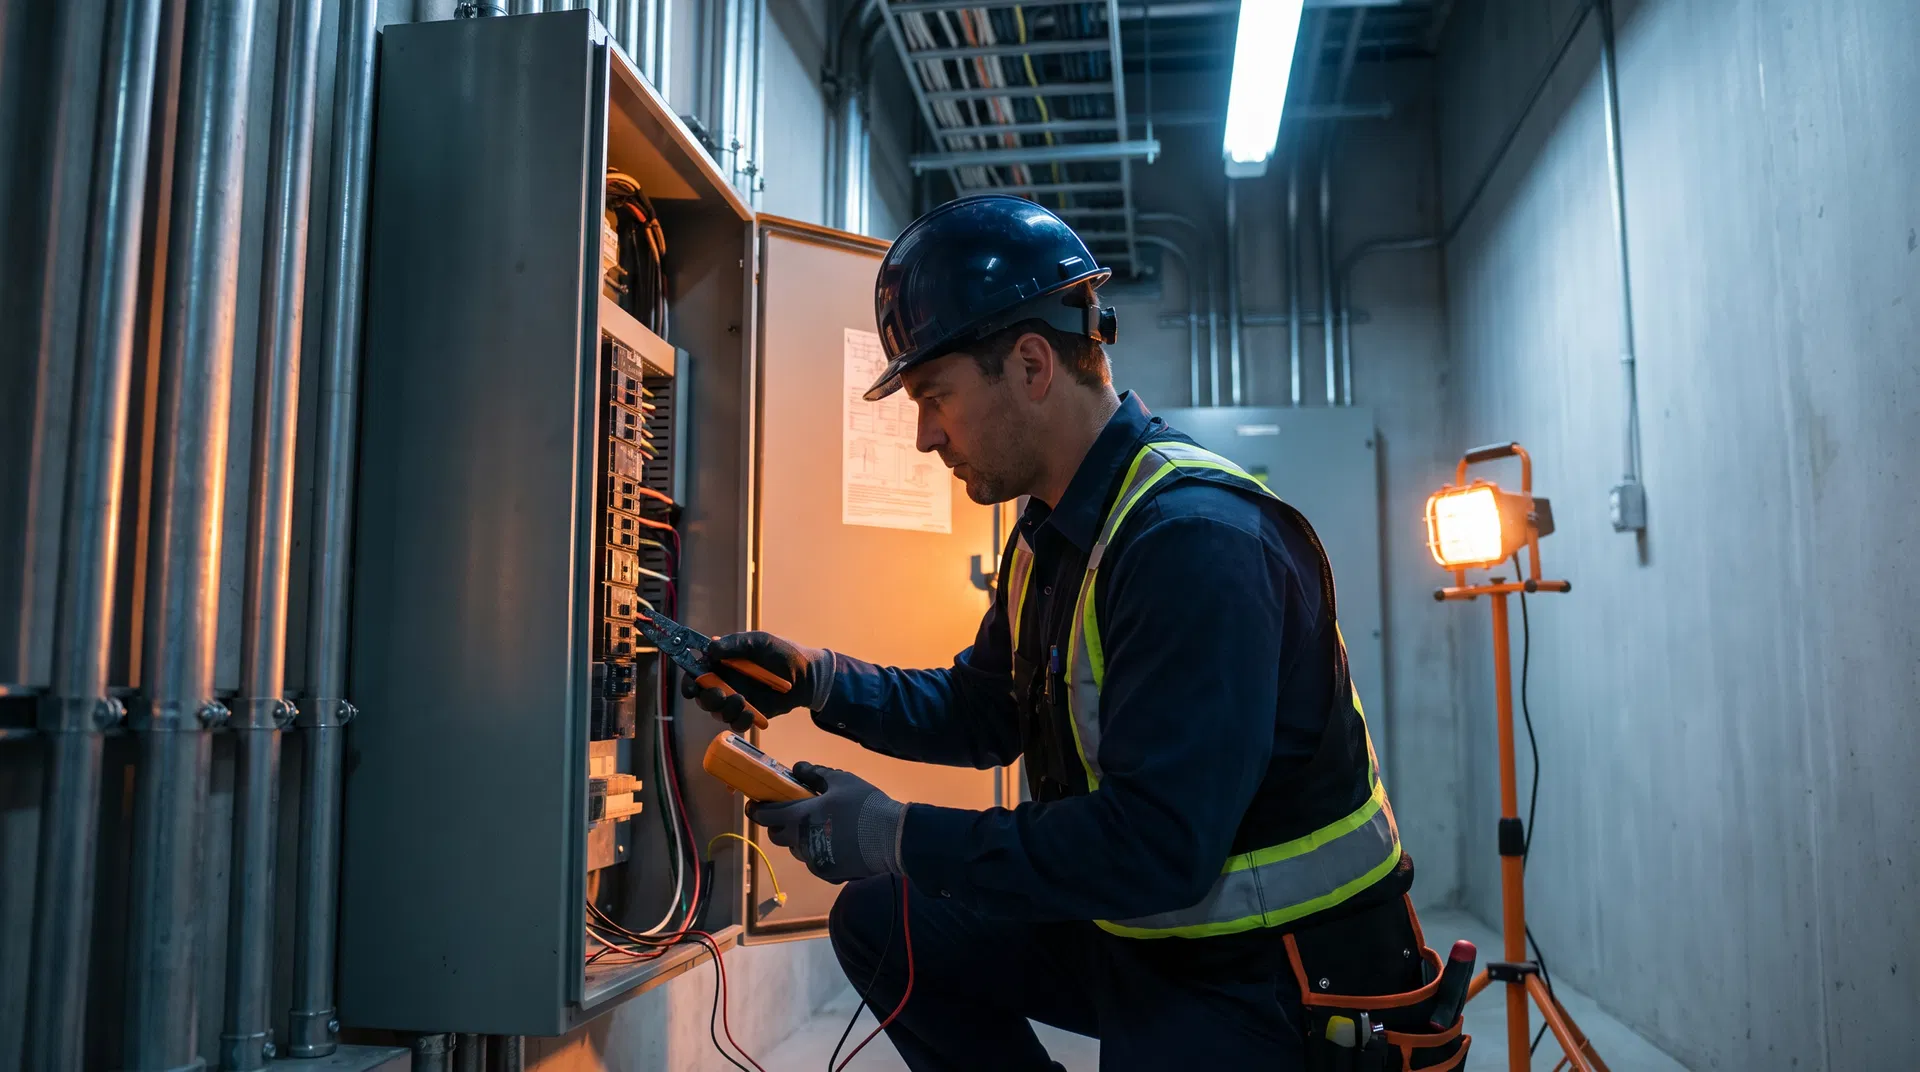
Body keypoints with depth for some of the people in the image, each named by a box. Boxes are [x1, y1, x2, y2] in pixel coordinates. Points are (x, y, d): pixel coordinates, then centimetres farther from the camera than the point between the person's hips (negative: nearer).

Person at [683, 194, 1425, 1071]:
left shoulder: (1197, 539, -27)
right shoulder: (1051, 534, 5)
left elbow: (1155, 849, -31)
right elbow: (982, 715, 15)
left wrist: (892, 837, -25)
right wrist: (817, 679, 0)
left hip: (1267, 975, -9)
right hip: (1139, 931, 9)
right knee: (878, 924, 10)